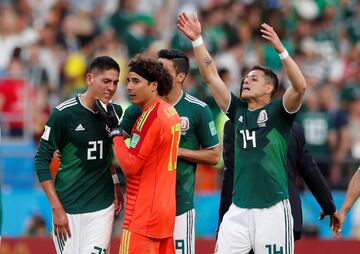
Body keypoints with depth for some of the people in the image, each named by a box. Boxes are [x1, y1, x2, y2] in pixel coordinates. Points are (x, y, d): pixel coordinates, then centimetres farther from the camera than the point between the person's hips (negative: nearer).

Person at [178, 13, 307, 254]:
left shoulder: (279, 112, 0)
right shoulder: (238, 110, 13)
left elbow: (300, 86, -17)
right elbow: (211, 76, 12)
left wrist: (281, 50, -26)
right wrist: (197, 39, 5)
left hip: (273, 208, -5)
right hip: (238, 209, 5)